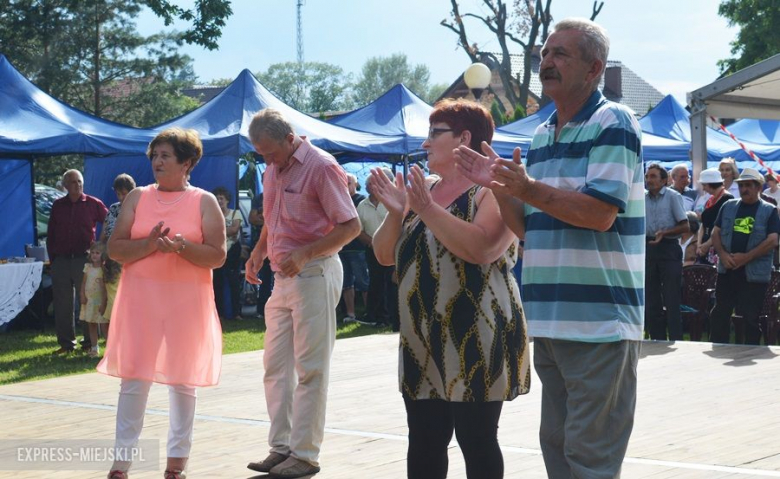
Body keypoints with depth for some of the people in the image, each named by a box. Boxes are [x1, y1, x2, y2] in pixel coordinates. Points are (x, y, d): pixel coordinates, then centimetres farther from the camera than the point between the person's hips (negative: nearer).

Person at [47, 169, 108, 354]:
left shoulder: (93, 204, 0)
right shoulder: (57, 206, 10)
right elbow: (50, 235, 15)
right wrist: (52, 258, 9)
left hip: (84, 259, -3)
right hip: (61, 261, 3)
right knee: (62, 304, 5)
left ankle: (90, 342, 9)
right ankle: (66, 343, 13)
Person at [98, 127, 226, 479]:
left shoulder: (204, 202, 2)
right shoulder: (137, 198, 7)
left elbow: (217, 256, -5)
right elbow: (115, 249, 1)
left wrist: (180, 246, -20)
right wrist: (149, 244, -16)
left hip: (187, 301, -1)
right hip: (140, 298, 1)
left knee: (182, 379, 6)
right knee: (134, 378, -2)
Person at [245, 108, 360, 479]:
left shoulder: (321, 167, -13)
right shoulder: (273, 170, 12)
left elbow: (351, 226, -16)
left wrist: (304, 255, -23)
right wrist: (259, 252, 8)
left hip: (314, 275, -8)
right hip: (283, 278, 8)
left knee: (310, 369, -3)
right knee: (276, 366, 9)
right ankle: (281, 447, 17)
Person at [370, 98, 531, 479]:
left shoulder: (493, 190, -8)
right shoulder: (421, 190, 14)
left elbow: (483, 248, -25)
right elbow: (385, 255, 12)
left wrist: (427, 210, -24)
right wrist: (395, 213, -6)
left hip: (475, 338, -7)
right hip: (422, 339, 7)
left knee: (476, 440, -2)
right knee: (423, 440, 9)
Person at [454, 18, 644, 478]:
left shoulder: (613, 123, -8)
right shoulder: (542, 135, 17)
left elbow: (601, 213, -18)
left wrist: (529, 188, -23)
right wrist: (499, 187, 3)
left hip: (599, 322, -8)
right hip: (549, 321, 8)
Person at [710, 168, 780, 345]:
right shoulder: (728, 206, 12)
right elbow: (715, 233, 10)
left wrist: (746, 257, -16)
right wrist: (723, 254, -9)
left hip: (755, 273, -4)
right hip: (727, 270, 4)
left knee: (751, 317, 2)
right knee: (720, 313, 4)